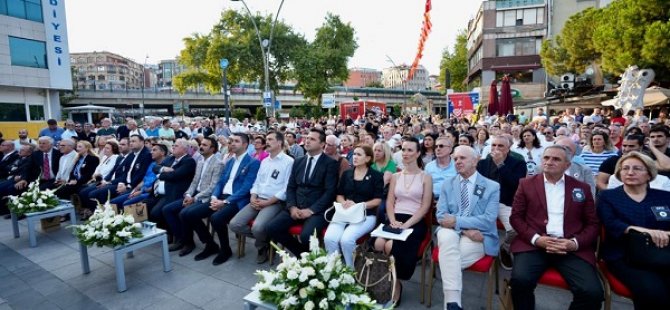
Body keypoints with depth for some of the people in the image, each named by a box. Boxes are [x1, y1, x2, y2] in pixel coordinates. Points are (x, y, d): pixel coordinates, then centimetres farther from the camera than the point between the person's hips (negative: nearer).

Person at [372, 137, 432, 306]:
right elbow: (389, 202, 9)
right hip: (395, 219, 3)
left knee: (391, 246, -28)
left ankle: (395, 283, -3)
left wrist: (407, 224, -16)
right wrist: (393, 221, -10)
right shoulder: (395, 176, 15)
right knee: (378, 244, -27)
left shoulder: (425, 177, 4)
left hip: (415, 221, -3)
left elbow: (425, 206, -4)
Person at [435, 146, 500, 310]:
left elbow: (489, 220, -9)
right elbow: (441, 215, 2)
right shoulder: (447, 184, 11)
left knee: (449, 260, -31)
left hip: (478, 236, -2)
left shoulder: (492, 187, 4)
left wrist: (457, 221, -18)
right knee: (447, 237, -35)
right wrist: (466, 229, -15)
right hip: (452, 232, 2)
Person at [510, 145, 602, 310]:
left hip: (572, 248, 2)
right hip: (534, 245, -1)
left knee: (593, 292, -22)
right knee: (520, 280, -28)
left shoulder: (582, 188, 13)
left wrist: (576, 243, -7)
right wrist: (536, 239, -11)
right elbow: (516, 217, 5)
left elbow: (593, 223, 11)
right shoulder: (526, 184, 9)